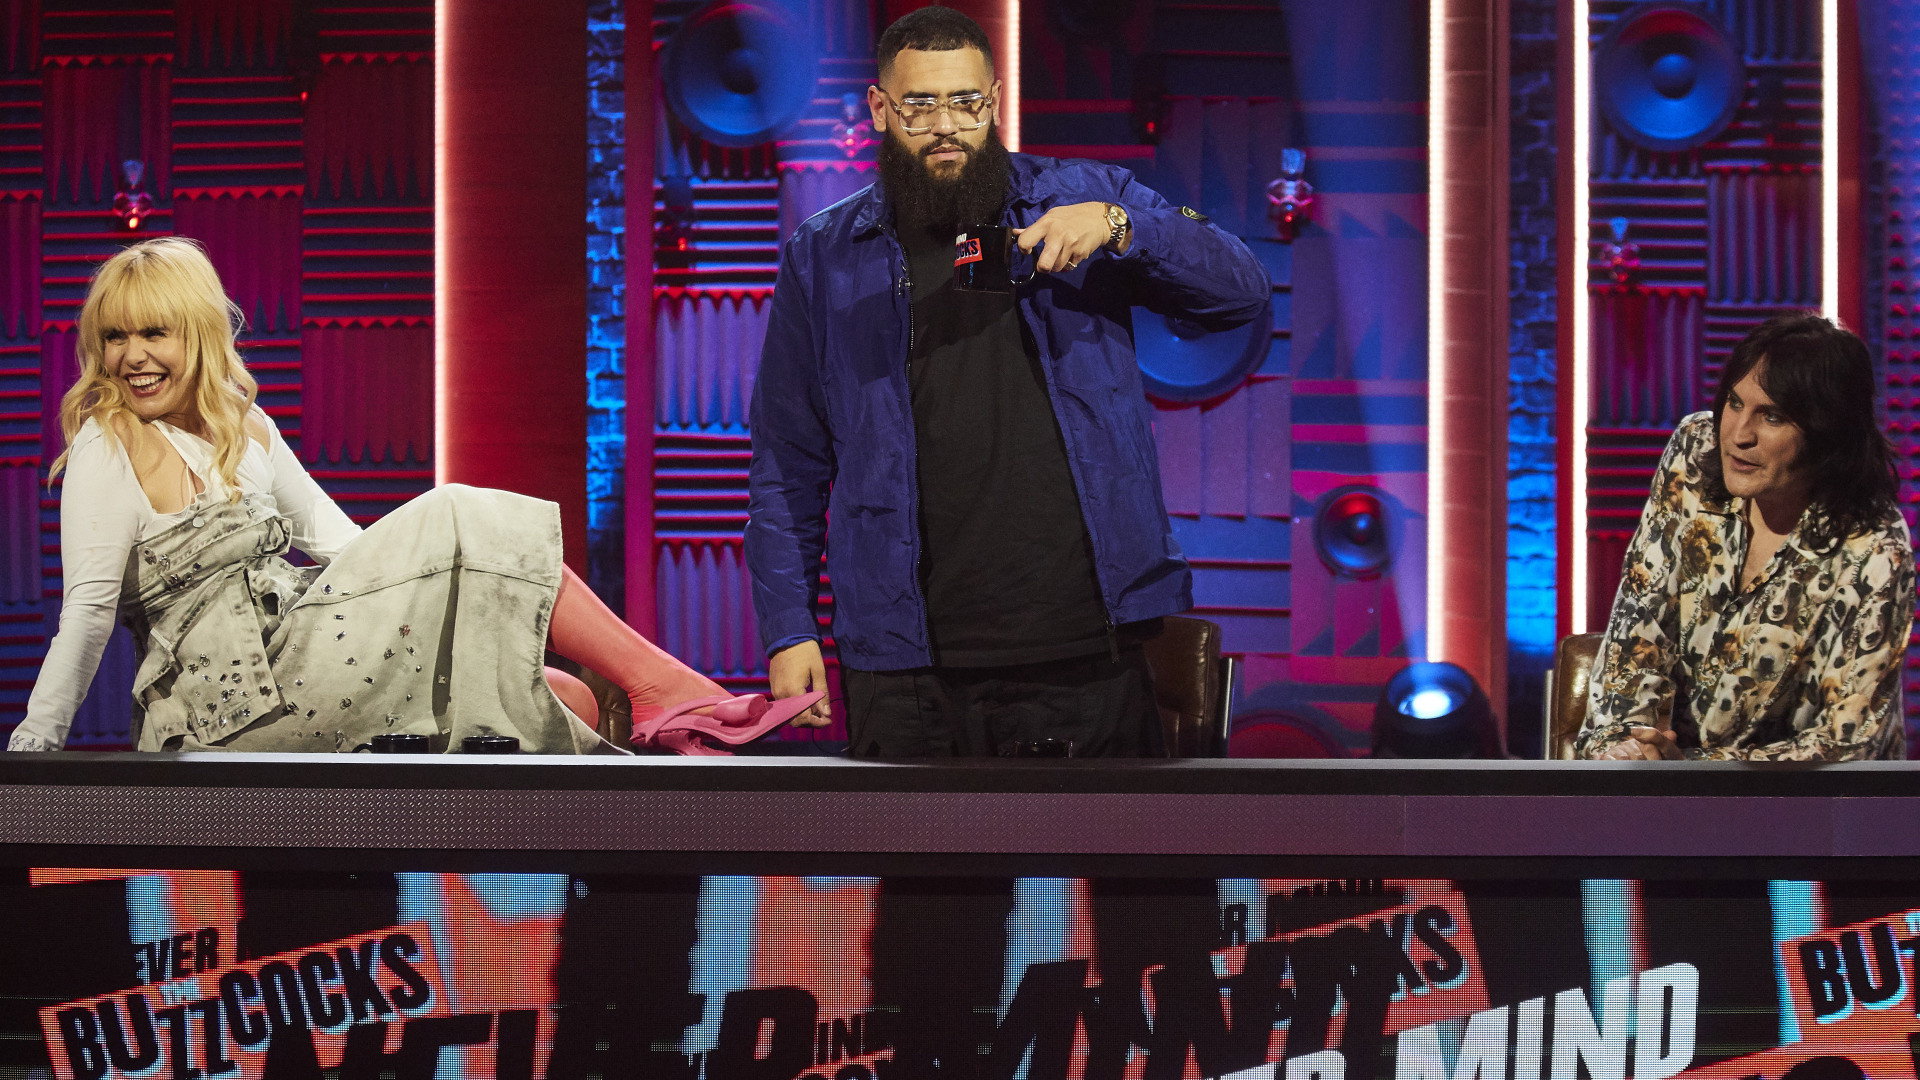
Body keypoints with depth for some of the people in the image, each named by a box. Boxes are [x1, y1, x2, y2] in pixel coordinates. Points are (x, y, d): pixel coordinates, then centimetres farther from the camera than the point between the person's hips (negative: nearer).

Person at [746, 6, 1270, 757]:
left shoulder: (1081, 198, 9)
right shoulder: (822, 259, 10)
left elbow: (1242, 292, 1)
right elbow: (787, 466, 11)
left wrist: (1117, 227, -15)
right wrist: (789, 631, 3)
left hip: (1089, 647, 0)